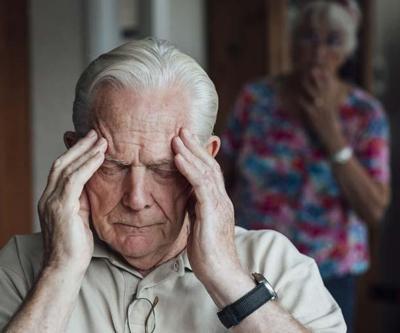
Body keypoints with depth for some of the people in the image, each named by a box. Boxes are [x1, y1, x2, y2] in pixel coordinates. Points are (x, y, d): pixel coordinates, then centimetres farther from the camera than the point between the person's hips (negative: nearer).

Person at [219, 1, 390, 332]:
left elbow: (374, 211, -13)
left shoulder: (366, 114, -7)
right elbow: (224, 180, 4)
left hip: (328, 277, 0)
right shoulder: (256, 97, -5)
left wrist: (331, 131, -18)